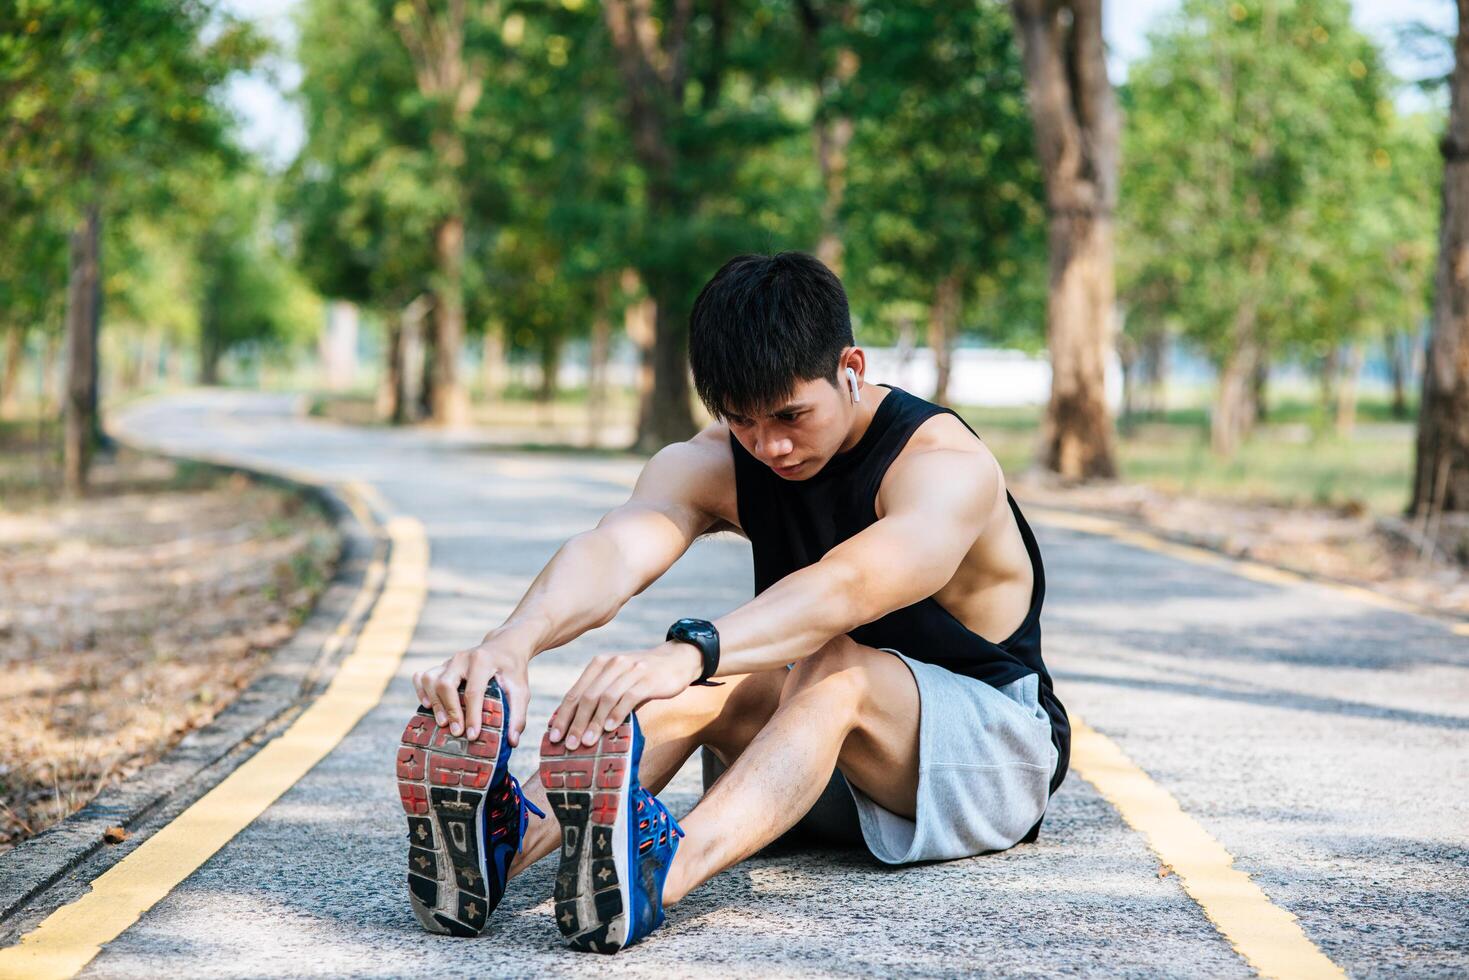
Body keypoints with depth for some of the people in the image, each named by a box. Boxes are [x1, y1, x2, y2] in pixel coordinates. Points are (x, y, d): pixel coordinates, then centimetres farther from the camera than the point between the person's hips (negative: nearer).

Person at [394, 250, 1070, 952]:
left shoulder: (946, 465, -23)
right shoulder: (714, 464, -9)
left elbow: (847, 587, -45)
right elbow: (613, 551, -30)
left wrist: (688, 652, -62)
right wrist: (513, 641, -52)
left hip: (995, 743, -5)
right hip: (817, 737, 5)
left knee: (833, 666, -37)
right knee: (708, 679, -28)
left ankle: (663, 869, -67)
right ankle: (506, 838, -53)